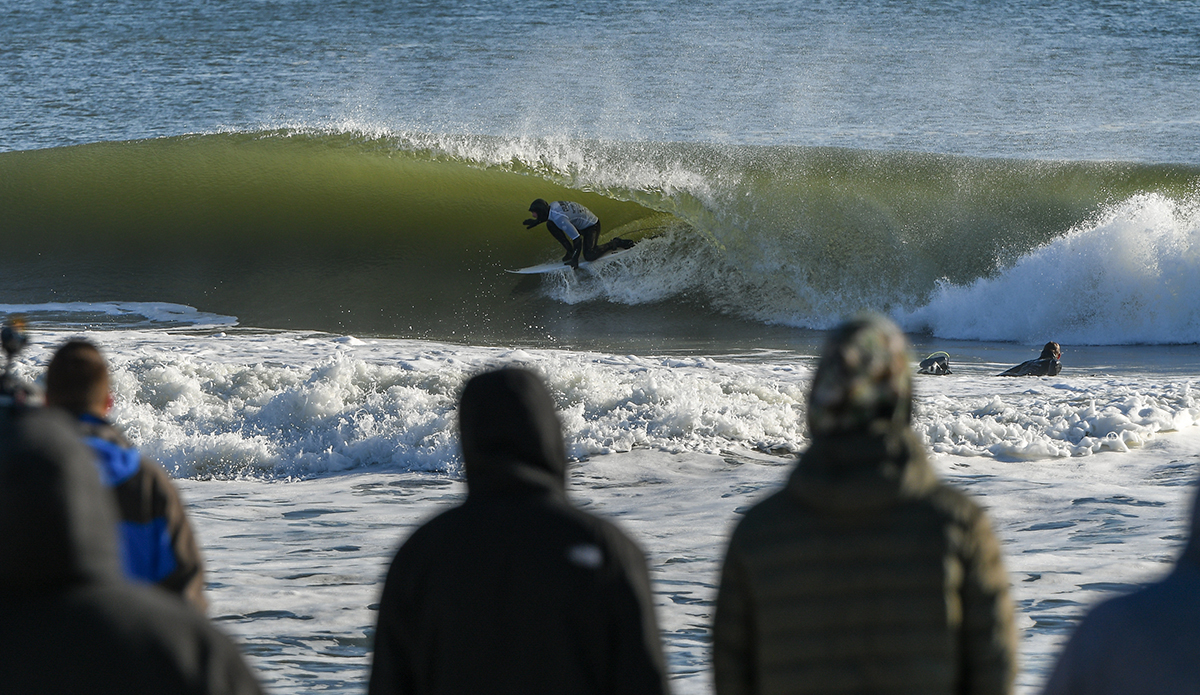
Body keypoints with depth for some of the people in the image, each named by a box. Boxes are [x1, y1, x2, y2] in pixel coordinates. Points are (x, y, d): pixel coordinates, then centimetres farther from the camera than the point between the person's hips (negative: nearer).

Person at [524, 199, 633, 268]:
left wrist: (574, 260, -29)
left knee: (589, 256, -26)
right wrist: (536, 222, 16)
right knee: (550, 225, -5)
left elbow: (577, 239, -34)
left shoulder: (559, 218, -35)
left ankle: (614, 243, -2)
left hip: (591, 227, -9)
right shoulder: (552, 205, -9)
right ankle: (570, 251, 2)